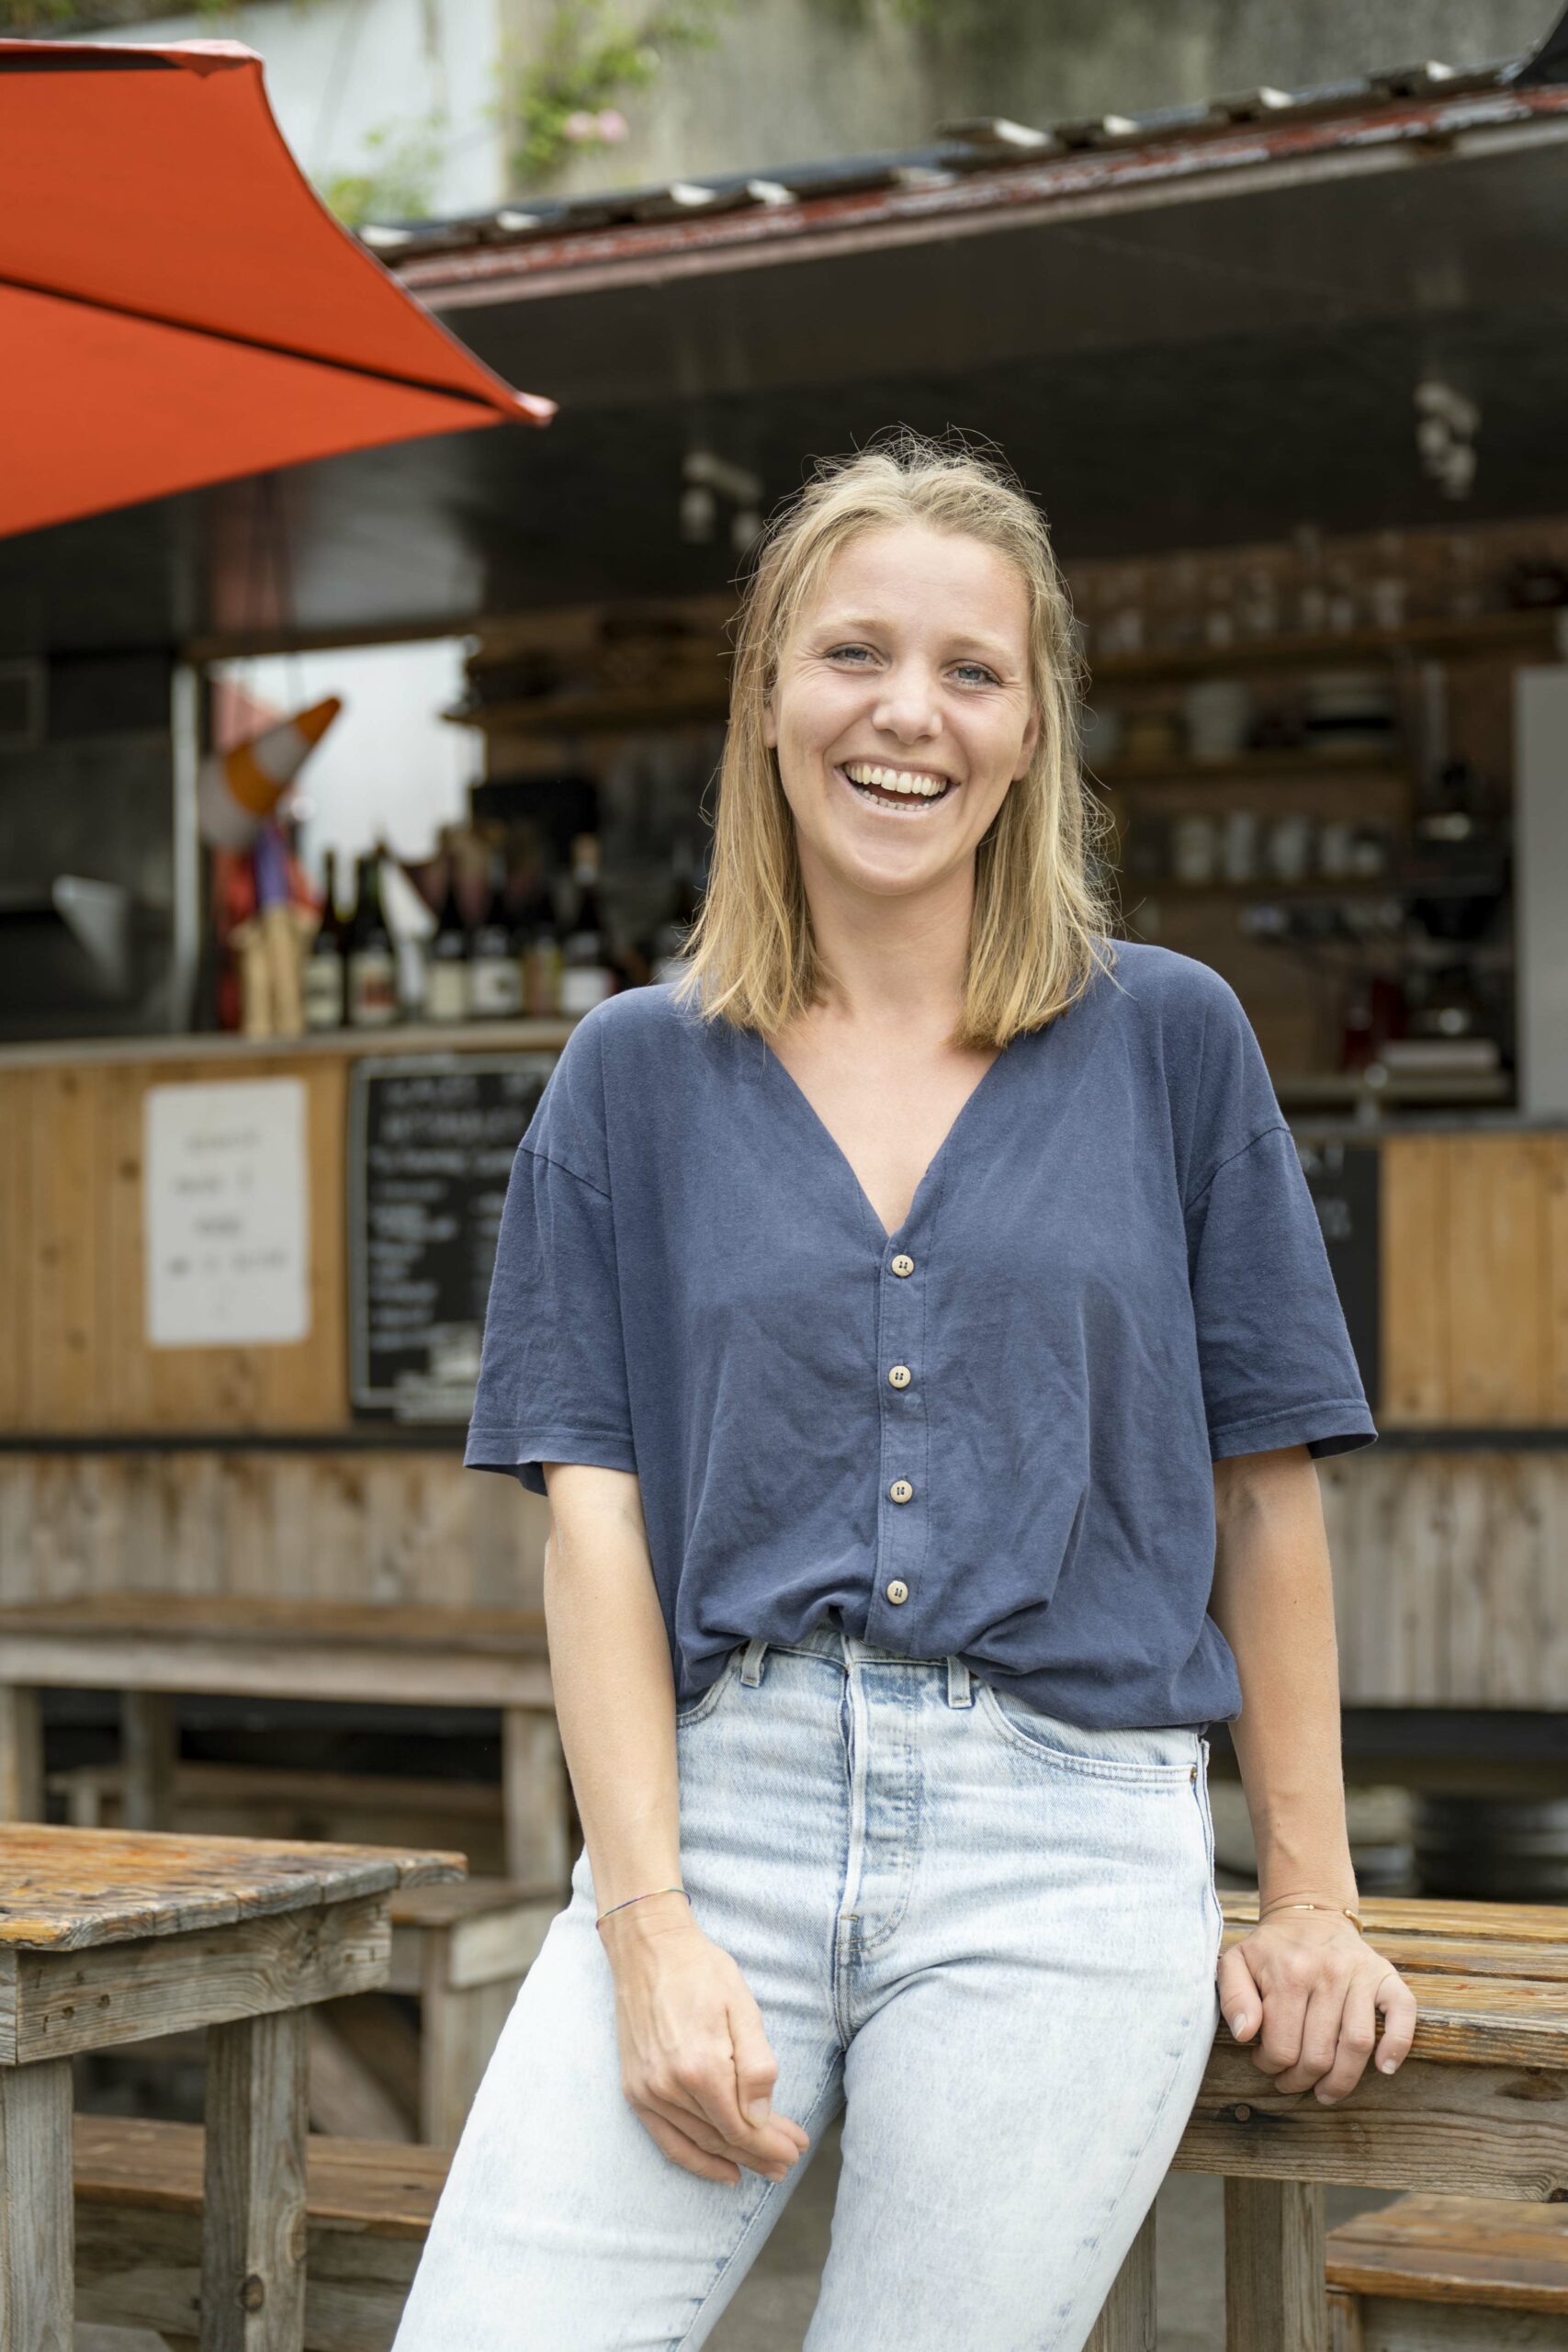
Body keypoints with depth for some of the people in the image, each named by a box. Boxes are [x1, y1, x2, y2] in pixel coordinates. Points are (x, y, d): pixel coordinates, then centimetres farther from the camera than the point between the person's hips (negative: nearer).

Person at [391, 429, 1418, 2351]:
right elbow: (595, 1509, 4)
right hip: (717, 1801, 1)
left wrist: (1310, 1902, 9)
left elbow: (1265, 1484, 10)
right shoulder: (637, 1075, 10)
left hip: (1068, 1847, 0)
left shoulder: (1166, 1040, 8)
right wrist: (649, 1921, -7)